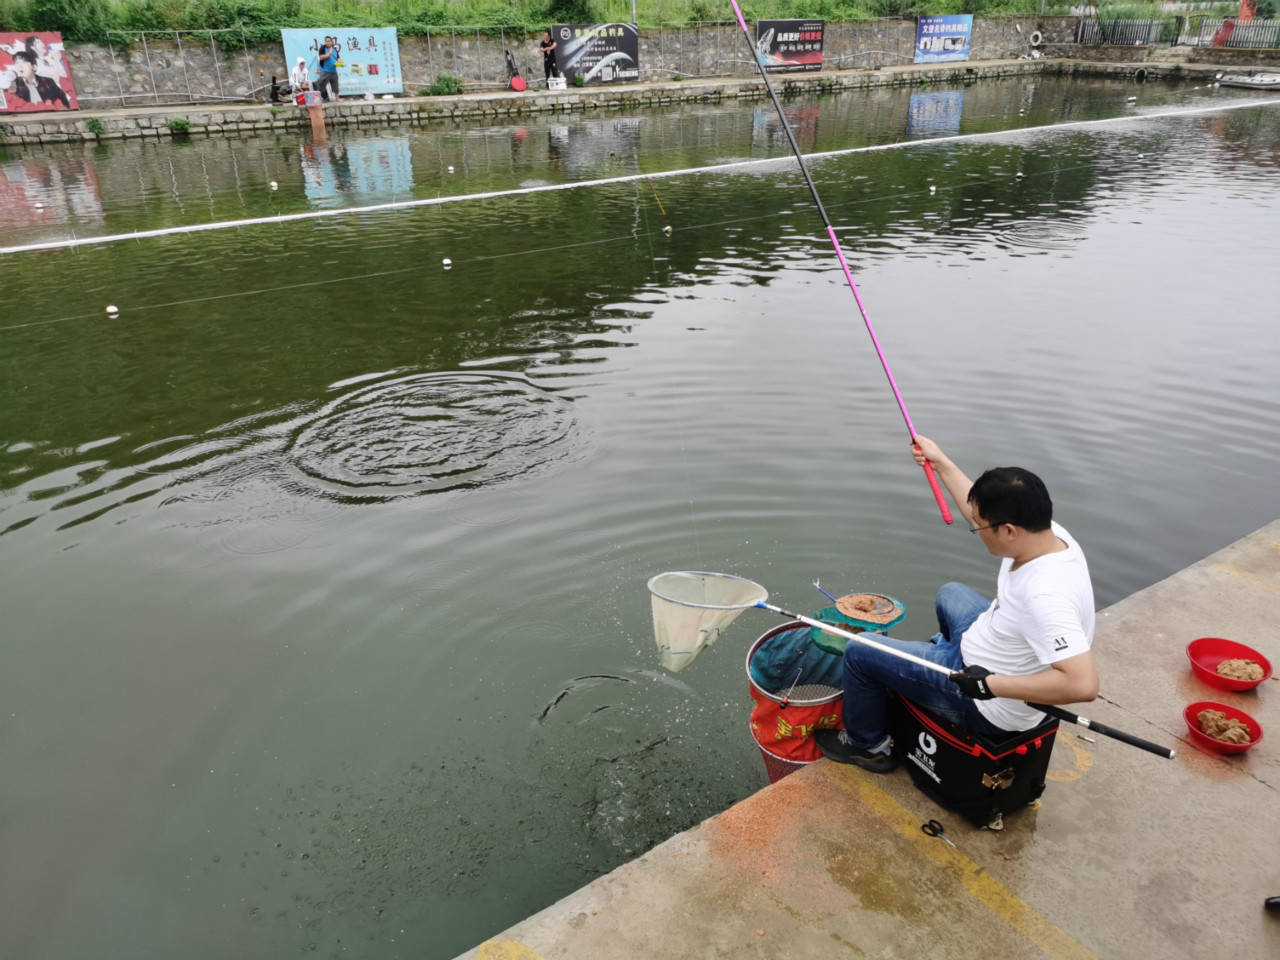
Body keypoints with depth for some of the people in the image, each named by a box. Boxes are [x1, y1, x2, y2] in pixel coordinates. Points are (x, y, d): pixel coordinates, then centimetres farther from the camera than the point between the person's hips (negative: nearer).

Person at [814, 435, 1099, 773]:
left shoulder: (1044, 597, -40)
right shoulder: (1046, 530, -13)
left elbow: (1083, 684, -45)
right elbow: (984, 511, 6)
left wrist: (990, 685, -38)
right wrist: (942, 464, 12)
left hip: (989, 709, -9)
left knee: (858, 651, -2)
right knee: (950, 593, 32)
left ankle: (867, 746, 23)